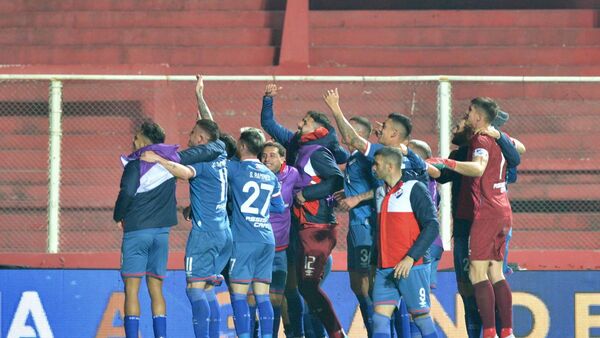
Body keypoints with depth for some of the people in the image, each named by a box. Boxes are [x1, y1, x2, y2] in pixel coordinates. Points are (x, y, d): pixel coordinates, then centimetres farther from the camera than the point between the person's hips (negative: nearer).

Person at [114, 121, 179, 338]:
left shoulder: (136, 164, -7)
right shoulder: (171, 159, 8)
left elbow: (127, 192, -19)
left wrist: (118, 216, -4)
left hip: (137, 229, -5)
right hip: (162, 231, 5)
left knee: (131, 289, -3)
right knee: (156, 289, 9)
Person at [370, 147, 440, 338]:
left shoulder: (414, 189, -7)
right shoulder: (381, 193, 15)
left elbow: (432, 226, -14)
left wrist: (410, 258, -19)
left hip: (411, 267, -6)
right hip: (385, 269, 6)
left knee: (421, 316, -1)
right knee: (380, 318, -4)